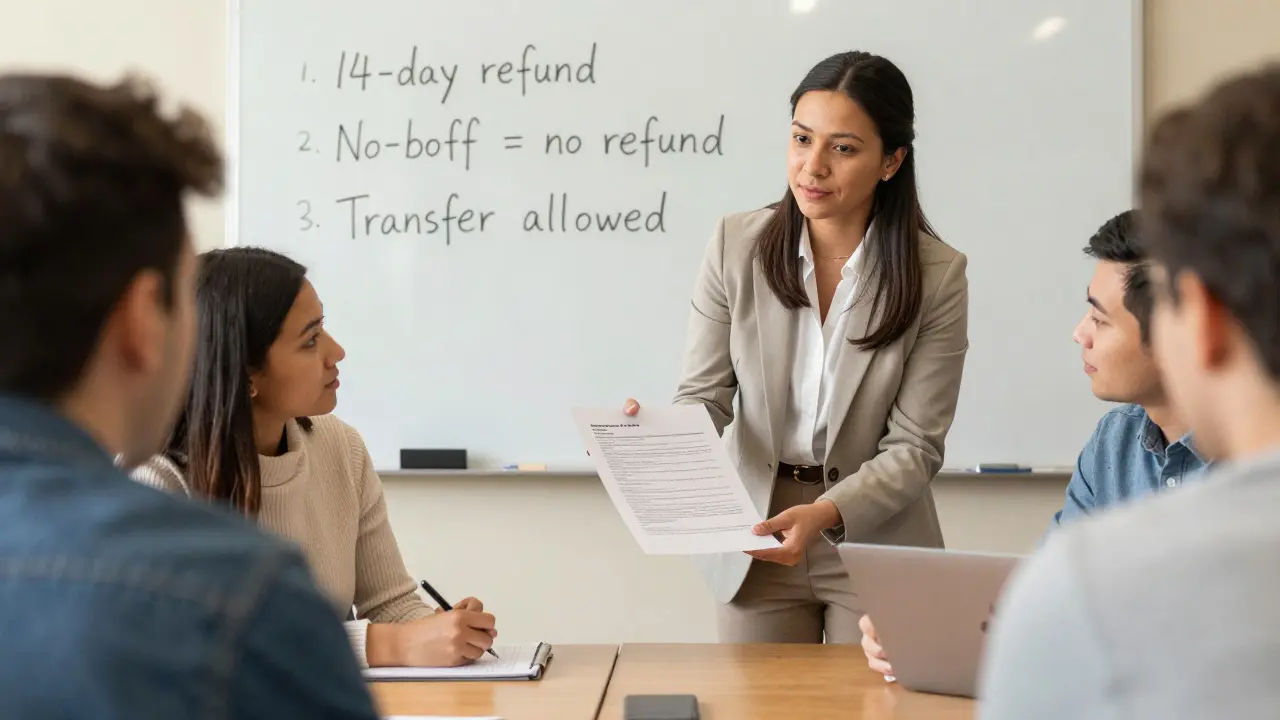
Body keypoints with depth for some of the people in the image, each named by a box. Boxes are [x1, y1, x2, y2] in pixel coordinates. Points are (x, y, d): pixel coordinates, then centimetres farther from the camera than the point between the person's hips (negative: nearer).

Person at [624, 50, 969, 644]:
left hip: (876, 544, -1)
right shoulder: (735, 244, -6)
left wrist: (824, 515, -27)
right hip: (752, 544, 1)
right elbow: (705, 396, -4)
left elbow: (914, 446, -12)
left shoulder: (937, 275, -11)